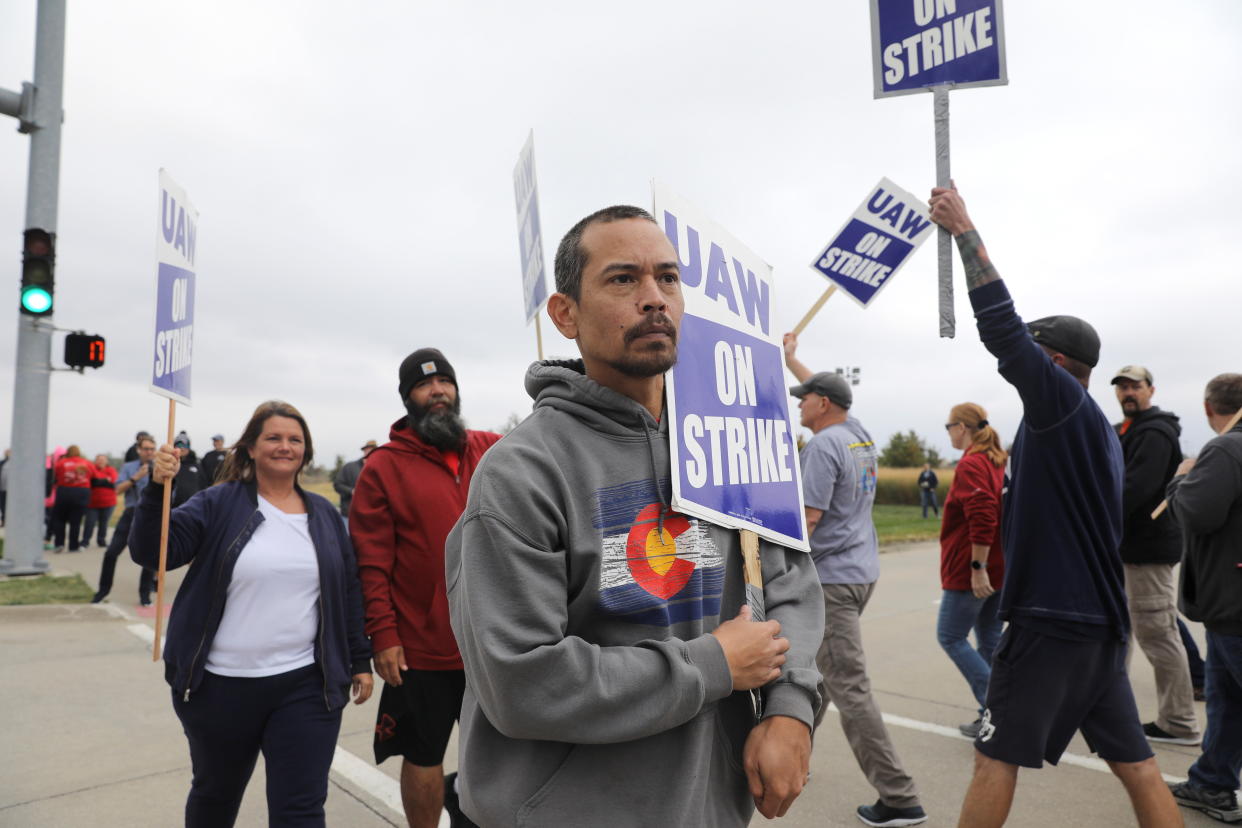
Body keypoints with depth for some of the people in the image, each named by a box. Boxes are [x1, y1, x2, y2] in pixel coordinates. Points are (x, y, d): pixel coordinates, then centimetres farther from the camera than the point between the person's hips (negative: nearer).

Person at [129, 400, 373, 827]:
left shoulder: (324, 514, 6)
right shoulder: (219, 504, -3)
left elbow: (348, 591, 9)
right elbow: (150, 551, -12)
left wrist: (360, 660, 8)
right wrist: (157, 487, -27)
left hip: (305, 686, 1)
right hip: (222, 686, -1)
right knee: (216, 793, 20)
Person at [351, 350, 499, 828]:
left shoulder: (492, 450, 3)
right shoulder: (384, 466, -4)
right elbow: (371, 561, -7)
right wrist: (383, 636, -10)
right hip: (423, 649, -3)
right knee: (424, 756, 15)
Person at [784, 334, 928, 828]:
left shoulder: (823, 445, -16)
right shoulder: (859, 435, 9)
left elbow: (808, 519, -21)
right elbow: (829, 392, 28)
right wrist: (791, 358, 38)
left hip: (831, 577, -10)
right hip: (862, 571, 10)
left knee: (849, 687, -6)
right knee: (816, 668, 20)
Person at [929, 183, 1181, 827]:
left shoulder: (1063, 403, -12)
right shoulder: (1099, 431, 14)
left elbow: (1002, 328, -22)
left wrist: (964, 230, -18)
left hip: (1052, 620, -9)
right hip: (1102, 621, 9)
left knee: (996, 758, 3)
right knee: (1135, 764, 15)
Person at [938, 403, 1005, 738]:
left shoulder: (970, 464, -15)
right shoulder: (997, 462, 13)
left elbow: (982, 519, -25)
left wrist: (977, 567, -24)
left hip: (971, 571, -9)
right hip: (1001, 567, 9)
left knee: (950, 636, 2)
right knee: (990, 639, 14)